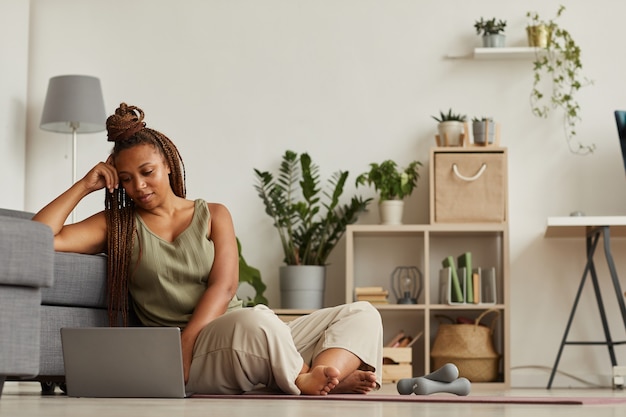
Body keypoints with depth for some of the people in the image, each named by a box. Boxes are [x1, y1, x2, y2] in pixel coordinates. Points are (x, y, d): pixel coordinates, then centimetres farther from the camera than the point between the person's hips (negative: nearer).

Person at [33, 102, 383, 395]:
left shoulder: (213, 215, 16)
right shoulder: (116, 225, 15)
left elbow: (224, 285, 0)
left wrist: (185, 344, -15)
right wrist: (84, 186, 6)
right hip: (193, 357, -4)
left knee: (362, 314, -14)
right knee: (256, 320, -39)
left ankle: (324, 375, -42)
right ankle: (304, 381, -19)